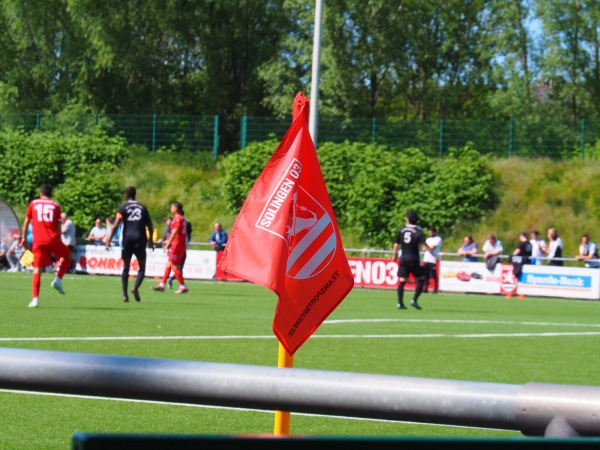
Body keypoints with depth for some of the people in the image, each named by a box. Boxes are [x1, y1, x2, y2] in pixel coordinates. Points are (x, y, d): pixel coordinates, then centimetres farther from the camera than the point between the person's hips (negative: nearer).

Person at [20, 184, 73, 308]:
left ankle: (35, 299, -8)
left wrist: (24, 237, 22)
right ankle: (58, 280, 7)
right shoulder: (55, 205, 11)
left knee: (37, 270, 1)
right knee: (67, 256, 25)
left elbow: (26, 222, 13)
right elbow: (58, 226, 9)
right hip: (53, 239, -1)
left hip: (38, 241, 1)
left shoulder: (33, 203, 11)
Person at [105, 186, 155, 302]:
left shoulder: (123, 208, 2)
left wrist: (109, 239, -9)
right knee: (142, 267, 8)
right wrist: (150, 241, 23)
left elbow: (116, 225, -9)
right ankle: (135, 287, -18)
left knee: (125, 268, 9)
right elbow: (150, 226, 12)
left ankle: (125, 294, 2)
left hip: (127, 240, -1)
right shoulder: (143, 208, 10)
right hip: (140, 240, 1)